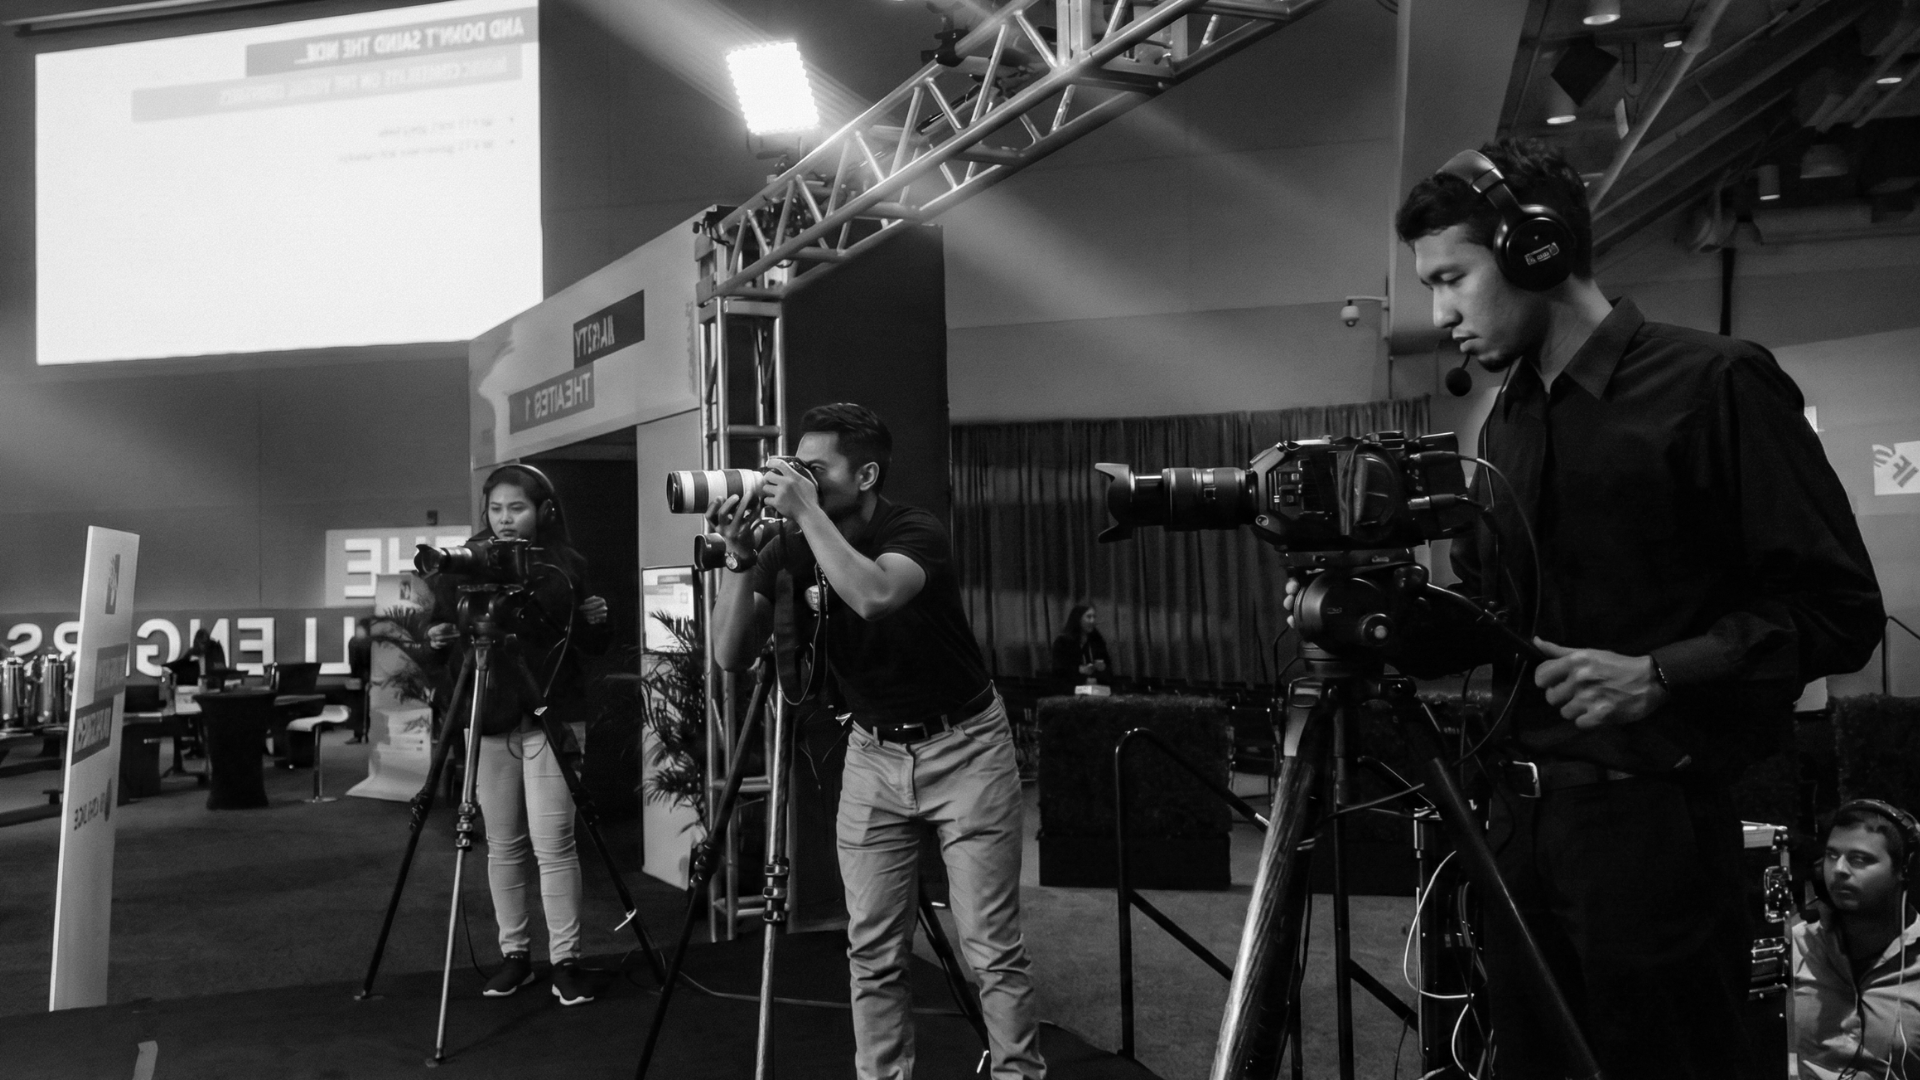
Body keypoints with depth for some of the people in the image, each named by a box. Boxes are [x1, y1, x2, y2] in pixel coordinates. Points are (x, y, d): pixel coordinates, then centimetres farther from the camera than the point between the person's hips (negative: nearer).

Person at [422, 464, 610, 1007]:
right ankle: (513, 953, 19)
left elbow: (585, 644, 10)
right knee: (503, 845, 7)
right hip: (488, 721, 2)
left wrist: (595, 622, -11)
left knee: (553, 842, -6)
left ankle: (565, 959, 3)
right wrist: (437, 641, -13)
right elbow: (445, 643, 8)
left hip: (547, 717, -2)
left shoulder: (566, 566, 1)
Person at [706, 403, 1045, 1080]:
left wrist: (807, 513, -32)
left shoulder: (916, 531, -18)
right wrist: (740, 559, -21)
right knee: (872, 954, 4)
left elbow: (874, 596, -41)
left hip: (962, 745, -4)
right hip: (872, 754, 4)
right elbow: (732, 656, -9)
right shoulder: (793, 547, -3)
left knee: (992, 949, -3)